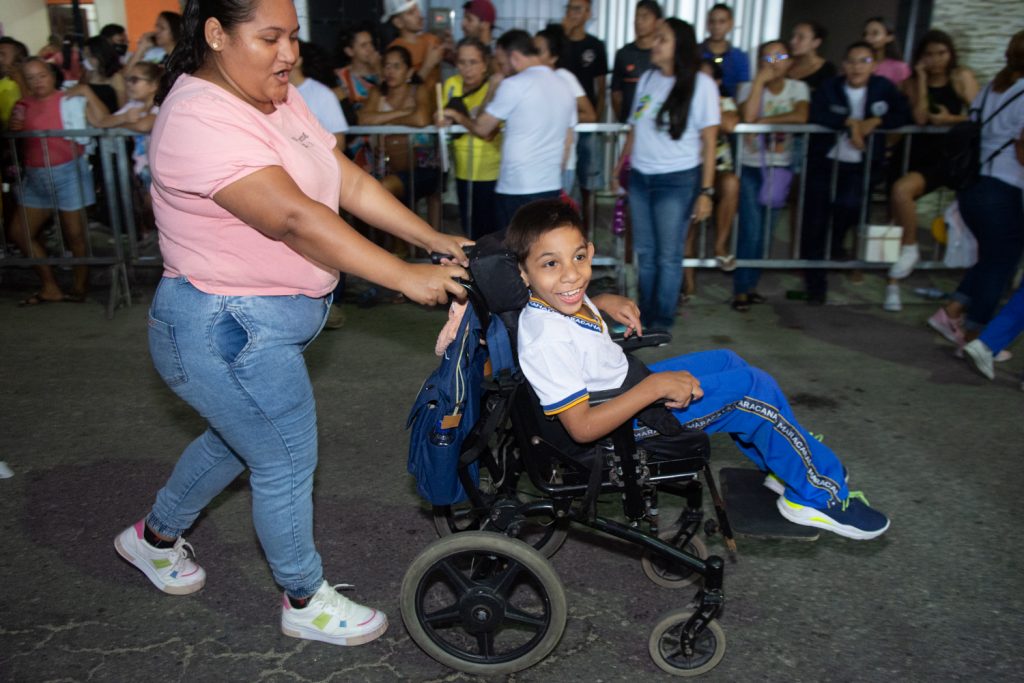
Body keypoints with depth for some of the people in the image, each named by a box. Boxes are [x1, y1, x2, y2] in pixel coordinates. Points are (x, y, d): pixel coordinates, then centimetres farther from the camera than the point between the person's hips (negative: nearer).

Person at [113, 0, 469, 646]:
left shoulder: (278, 98, 5)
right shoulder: (201, 120, -24)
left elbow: (350, 181, 1)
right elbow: (295, 218, -33)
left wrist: (434, 239, -8)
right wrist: (406, 277, -34)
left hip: (269, 322, 10)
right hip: (227, 332, -10)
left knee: (238, 437, 26)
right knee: (287, 463, 4)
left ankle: (155, 536, 51)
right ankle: (306, 602, 28)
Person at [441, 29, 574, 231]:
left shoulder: (514, 85, -9)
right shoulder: (563, 86, 12)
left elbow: (481, 128, -2)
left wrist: (456, 116, 16)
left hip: (516, 190, -7)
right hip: (551, 188, 7)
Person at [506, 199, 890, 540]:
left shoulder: (553, 299, -9)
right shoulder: (547, 341, -36)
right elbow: (582, 428, -34)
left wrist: (604, 302, 0)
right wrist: (654, 387, -33)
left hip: (627, 385, 10)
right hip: (624, 419, -10)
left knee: (726, 361, 21)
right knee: (754, 389, -10)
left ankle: (782, 465, 36)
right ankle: (819, 493, 11)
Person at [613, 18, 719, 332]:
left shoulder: (700, 84, -6)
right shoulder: (647, 79, 8)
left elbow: (709, 141, -7)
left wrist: (706, 191, -11)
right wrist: (620, 165, 14)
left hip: (677, 180, -5)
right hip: (641, 177, 5)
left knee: (668, 256, 3)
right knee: (644, 253, 11)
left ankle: (662, 321, 16)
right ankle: (646, 315, 24)